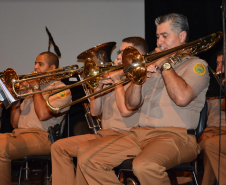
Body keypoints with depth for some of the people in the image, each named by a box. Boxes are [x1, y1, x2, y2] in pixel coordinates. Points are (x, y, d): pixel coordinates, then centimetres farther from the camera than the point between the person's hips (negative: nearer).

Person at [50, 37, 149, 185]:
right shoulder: (113, 77, 20)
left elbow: (126, 110, -20)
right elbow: (95, 112, 17)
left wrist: (117, 81, -8)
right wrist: (99, 86, 2)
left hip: (125, 135, -8)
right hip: (104, 134, 8)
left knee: (85, 150, -31)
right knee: (59, 147, -3)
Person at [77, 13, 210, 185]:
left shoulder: (196, 65, 5)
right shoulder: (153, 66, 24)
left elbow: (181, 98, -16)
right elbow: (131, 104, 18)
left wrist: (165, 64, -3)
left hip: (175, 136, -7)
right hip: (141, 132, 7)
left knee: (144, 166, -39)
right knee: (88, 161, -9)